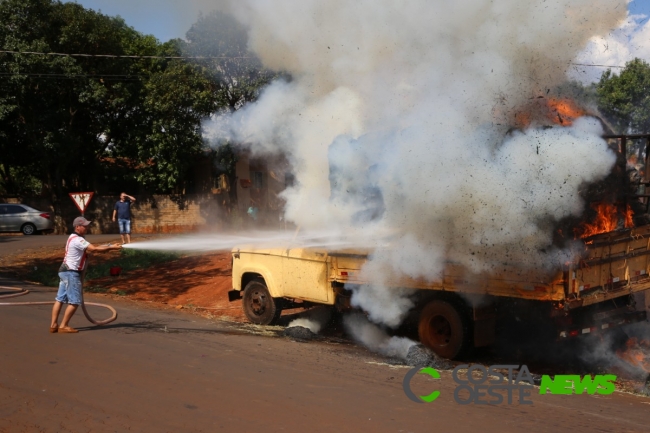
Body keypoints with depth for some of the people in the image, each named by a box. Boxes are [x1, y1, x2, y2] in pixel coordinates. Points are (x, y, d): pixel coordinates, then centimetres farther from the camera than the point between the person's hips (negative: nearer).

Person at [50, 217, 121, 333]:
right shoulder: (77, 240, -18)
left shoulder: (75, 238, 16)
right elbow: (94, 249, -26)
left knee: (60, 299, 10)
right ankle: (63, 326, -1)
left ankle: (53, 325, 13)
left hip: (66, 271, 10)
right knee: (74, 302, -5)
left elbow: (89, 249, 14)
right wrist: (111, 247, -22)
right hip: (71, 273, -10)